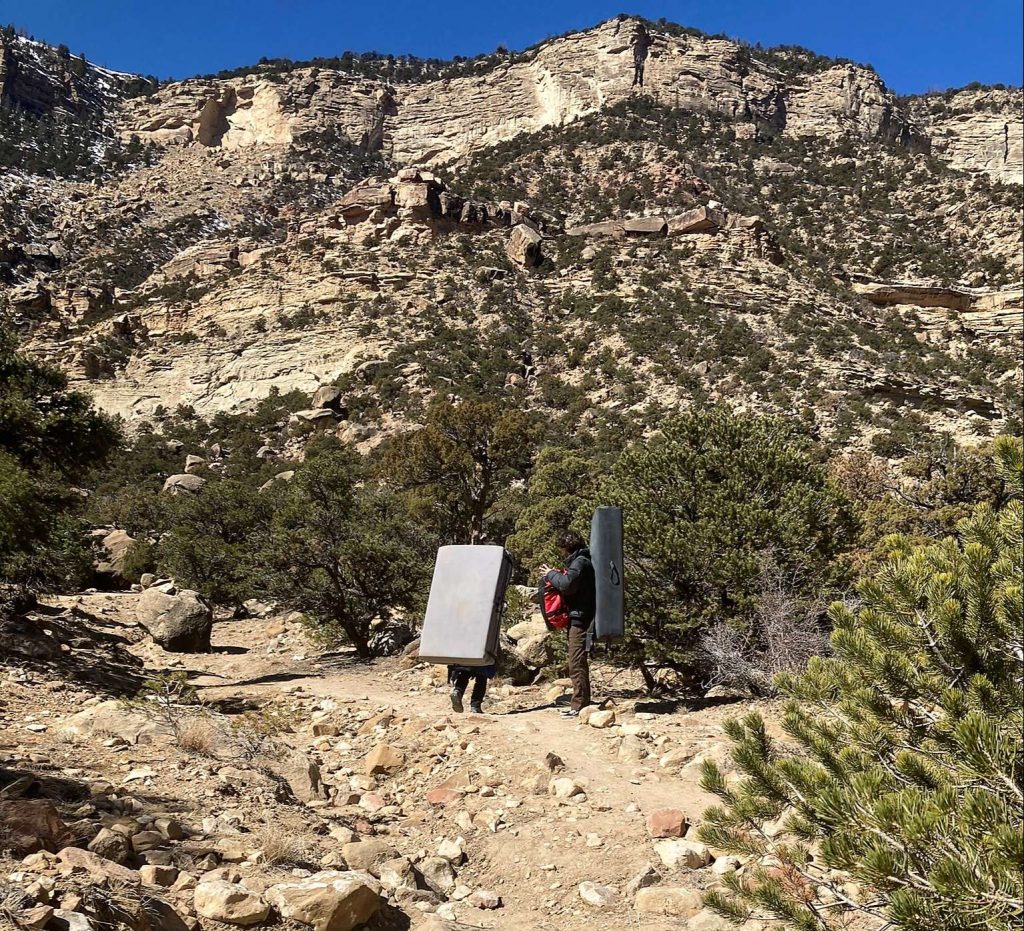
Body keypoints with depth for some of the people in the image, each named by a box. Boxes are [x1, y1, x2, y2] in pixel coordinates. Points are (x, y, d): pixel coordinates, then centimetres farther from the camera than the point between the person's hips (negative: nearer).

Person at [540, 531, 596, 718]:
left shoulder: (580, 562, -11)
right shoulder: (579, 561, 21)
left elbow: (567, 585, -23)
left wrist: (551, 575, -8)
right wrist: (557, 575, 9)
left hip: (579, 619, -11)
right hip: (579, 619, 11)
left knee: (577, 664, -10)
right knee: (578, 664, 14)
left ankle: (579, 706, -9)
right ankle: (581, 704, 20)